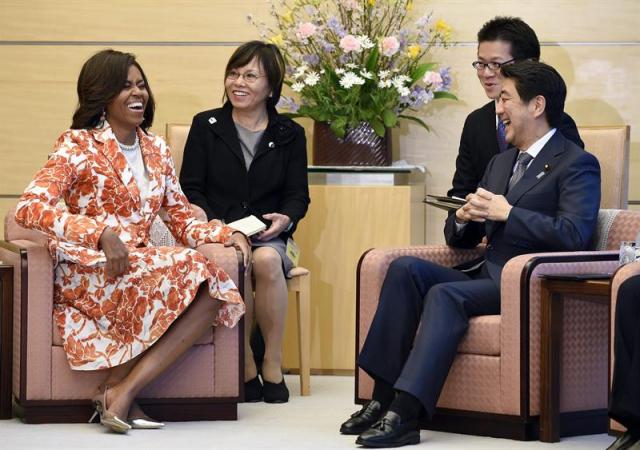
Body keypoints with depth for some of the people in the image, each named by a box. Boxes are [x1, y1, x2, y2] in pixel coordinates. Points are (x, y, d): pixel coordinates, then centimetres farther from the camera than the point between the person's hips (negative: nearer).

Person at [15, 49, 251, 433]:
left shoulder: (157, 150, 17)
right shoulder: (78, 145, -3)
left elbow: (182, 219, 18)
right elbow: (30, 207, -16)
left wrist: (226, 233, -4)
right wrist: (102, 234, -30)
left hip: (139, 265, 6)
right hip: (87, 272, -6)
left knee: (212, 292, -23)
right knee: (188, 272, -29)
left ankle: (123, 389, -26)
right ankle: (122, 394, -23)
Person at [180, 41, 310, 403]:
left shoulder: (289, 135, 13)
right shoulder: (206, 126, 10)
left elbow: (298, 194, 9)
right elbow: (191, 189, 4)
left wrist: (285, 219, -15)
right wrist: (213, 226, -15)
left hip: (267, 238, 1)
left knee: (266, 259, -36)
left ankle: (273, 365, -22)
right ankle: (246, 367, -23)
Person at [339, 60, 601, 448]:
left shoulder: (577, 164, -3)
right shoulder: (501, 163, 23)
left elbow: (575, 235, -19)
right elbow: (460, 240, 24)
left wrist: (506, 213, -15)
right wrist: (464, 217, 0)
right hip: (484, 275, 8)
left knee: (445, 295, -30)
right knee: (406, 268, -15)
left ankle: (405, 415, -36)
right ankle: (384, 397, -21)